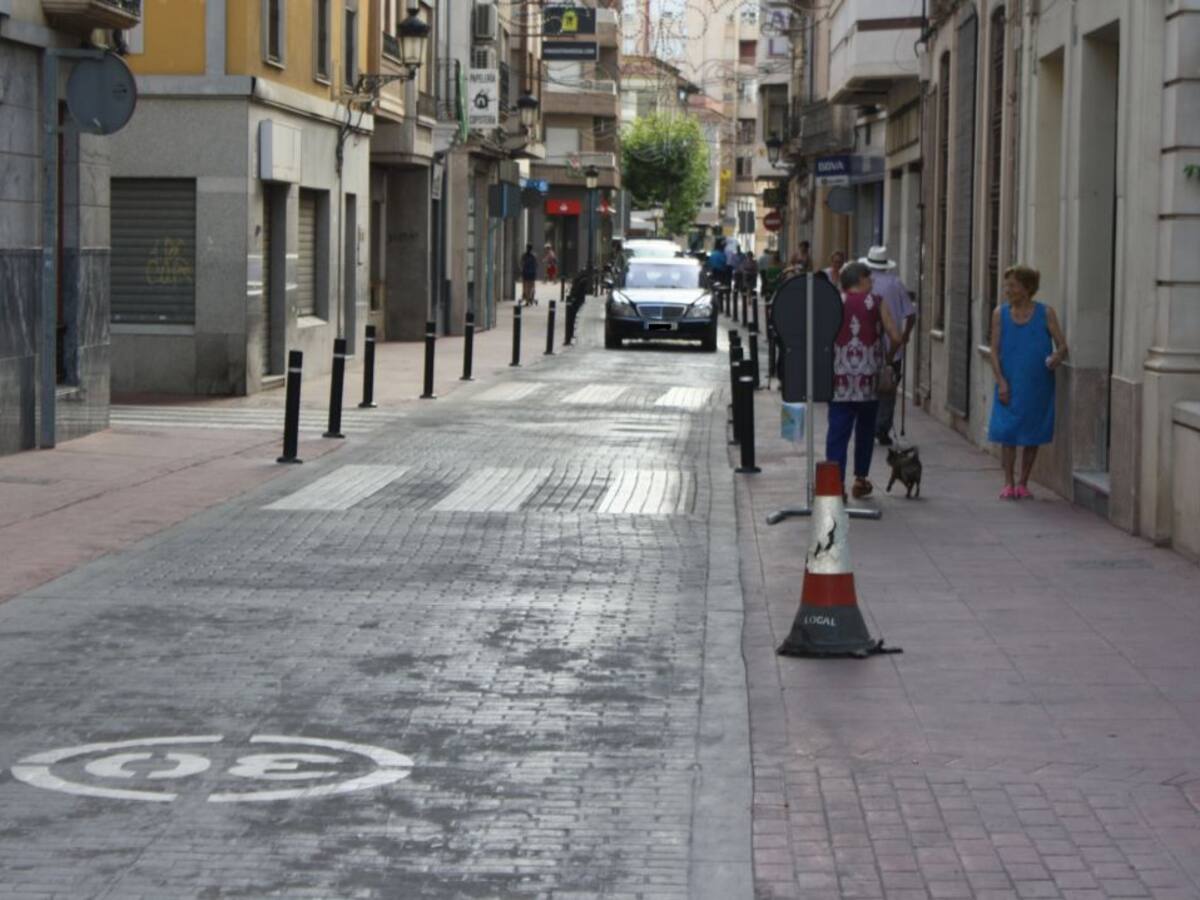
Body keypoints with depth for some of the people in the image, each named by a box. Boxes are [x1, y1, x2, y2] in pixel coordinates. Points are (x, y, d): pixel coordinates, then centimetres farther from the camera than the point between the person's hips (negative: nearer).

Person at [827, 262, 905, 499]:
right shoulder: (876, 303, 1)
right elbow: (895, 338, -3)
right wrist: (888, 358, 15)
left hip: (840, 379, 0)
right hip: (869, 379, 0)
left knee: (838, 431, -2)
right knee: (865, 430, 17)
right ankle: (861, 478, 25)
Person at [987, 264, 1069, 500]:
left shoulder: (1045, 314, -1)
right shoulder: (1000, 314, 2)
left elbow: (1062, 345, -3)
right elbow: (995, 351, 1)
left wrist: (1057, 356, -27)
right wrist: (1001, 382, -10)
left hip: (1037, 385, 0)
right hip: (1010, 384, 0)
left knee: (1033, 436, 6)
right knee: (1007, 432, -4)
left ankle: (1023, 484, 18)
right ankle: (1008, 484, 5)